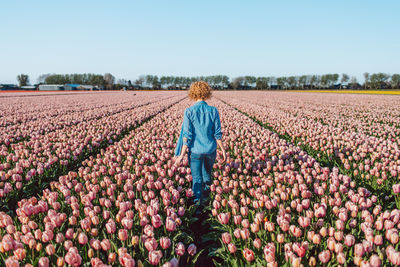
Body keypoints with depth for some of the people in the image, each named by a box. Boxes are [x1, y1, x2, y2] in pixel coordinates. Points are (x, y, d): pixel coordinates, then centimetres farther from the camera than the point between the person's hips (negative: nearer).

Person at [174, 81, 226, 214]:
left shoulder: (189, 111, -13)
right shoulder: (213, 111, -7)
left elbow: (187, 135, -14)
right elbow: (218, 134, -4)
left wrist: (182, 155, -8)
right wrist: (223, 150, 7)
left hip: (195, 150, -2)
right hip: (210, 149, 3)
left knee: (196, 178, 8)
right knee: (207, 174, 25)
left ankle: (198, 204, 2)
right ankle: (206, 196, 45)